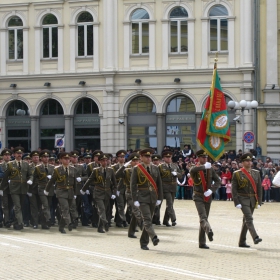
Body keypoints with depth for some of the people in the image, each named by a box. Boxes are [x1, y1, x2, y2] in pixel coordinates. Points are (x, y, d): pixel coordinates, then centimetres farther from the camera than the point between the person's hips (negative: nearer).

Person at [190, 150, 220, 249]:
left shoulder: (210, 169, 7)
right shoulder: (196, 169, -5)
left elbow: (218, 181, 3)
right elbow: (192, 170, -32)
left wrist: (211, 190, -12)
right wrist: (204, 167, -24)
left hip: (208, 197, 5)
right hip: (198, 197, -5)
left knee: (204, 218, 8)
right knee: (203, 217, -22)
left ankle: (202, 242, 13)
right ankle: (209, 231, -45)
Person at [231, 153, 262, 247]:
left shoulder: (256, 173, 8)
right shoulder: (237, 174, -4)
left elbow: (259, 188, 10)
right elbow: (234, 189, -6)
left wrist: (259, 202, 5)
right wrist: (237, 203, -13)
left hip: (252, 200, 5)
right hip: (243, 199, -5)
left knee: (246, 220, 9)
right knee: (249, 218, -18)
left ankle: (242, 242, 14)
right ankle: (255, 237, -29)